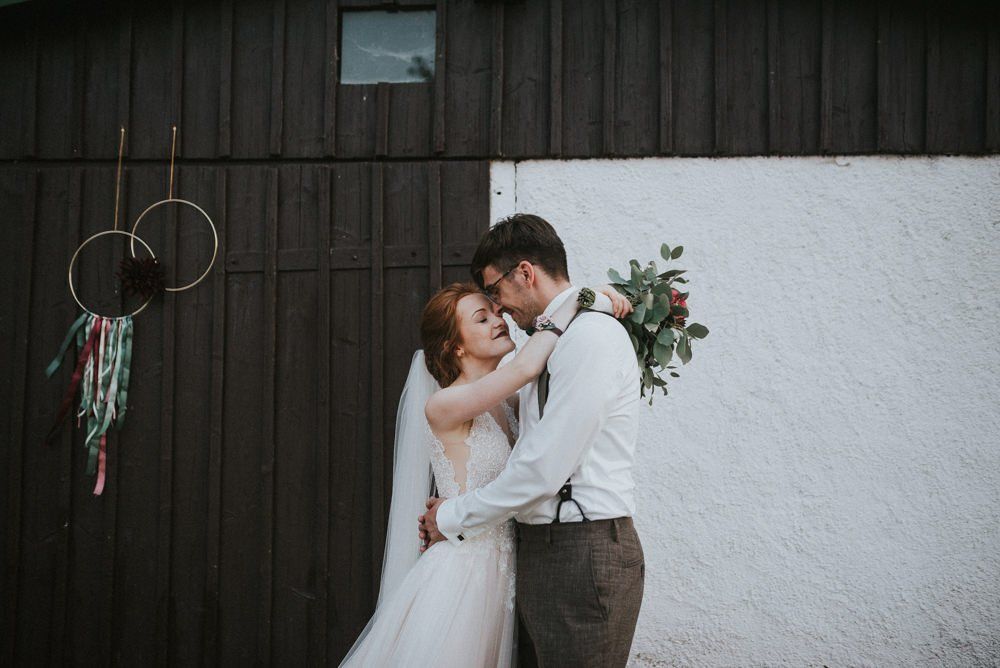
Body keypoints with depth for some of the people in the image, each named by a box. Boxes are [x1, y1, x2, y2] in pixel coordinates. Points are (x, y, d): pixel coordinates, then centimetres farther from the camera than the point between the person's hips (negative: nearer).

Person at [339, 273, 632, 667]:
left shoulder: (507, 404, 9)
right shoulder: (442, 406, -13)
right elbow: (524, 368, -25)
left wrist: (599, 302, -3)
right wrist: (573, 302, -13)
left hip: (504, 575, 7)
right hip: (462, 573, -7)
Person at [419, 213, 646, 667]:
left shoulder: (590, 335, -15)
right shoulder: (552, 339, 16)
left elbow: (544, 468, -19)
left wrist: (453, 517, -7)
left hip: (582, 558, -9)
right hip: (539, 546, 9)